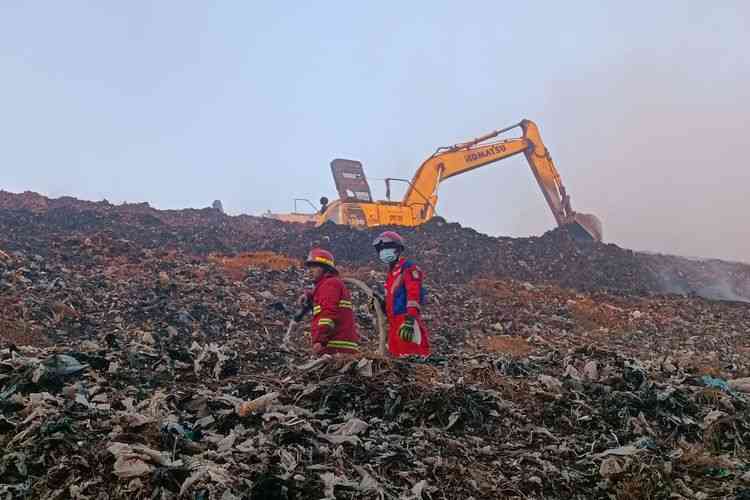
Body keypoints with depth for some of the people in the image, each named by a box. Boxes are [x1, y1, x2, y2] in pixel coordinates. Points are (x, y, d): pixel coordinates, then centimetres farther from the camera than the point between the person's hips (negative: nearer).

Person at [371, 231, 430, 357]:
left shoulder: (408, 268, -5)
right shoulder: (391, 273, 24)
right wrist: (380, 302, 10)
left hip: (407, 322, -10)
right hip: (394, 324, 10)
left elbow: (414, 295, -18)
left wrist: (410, 318, -28)